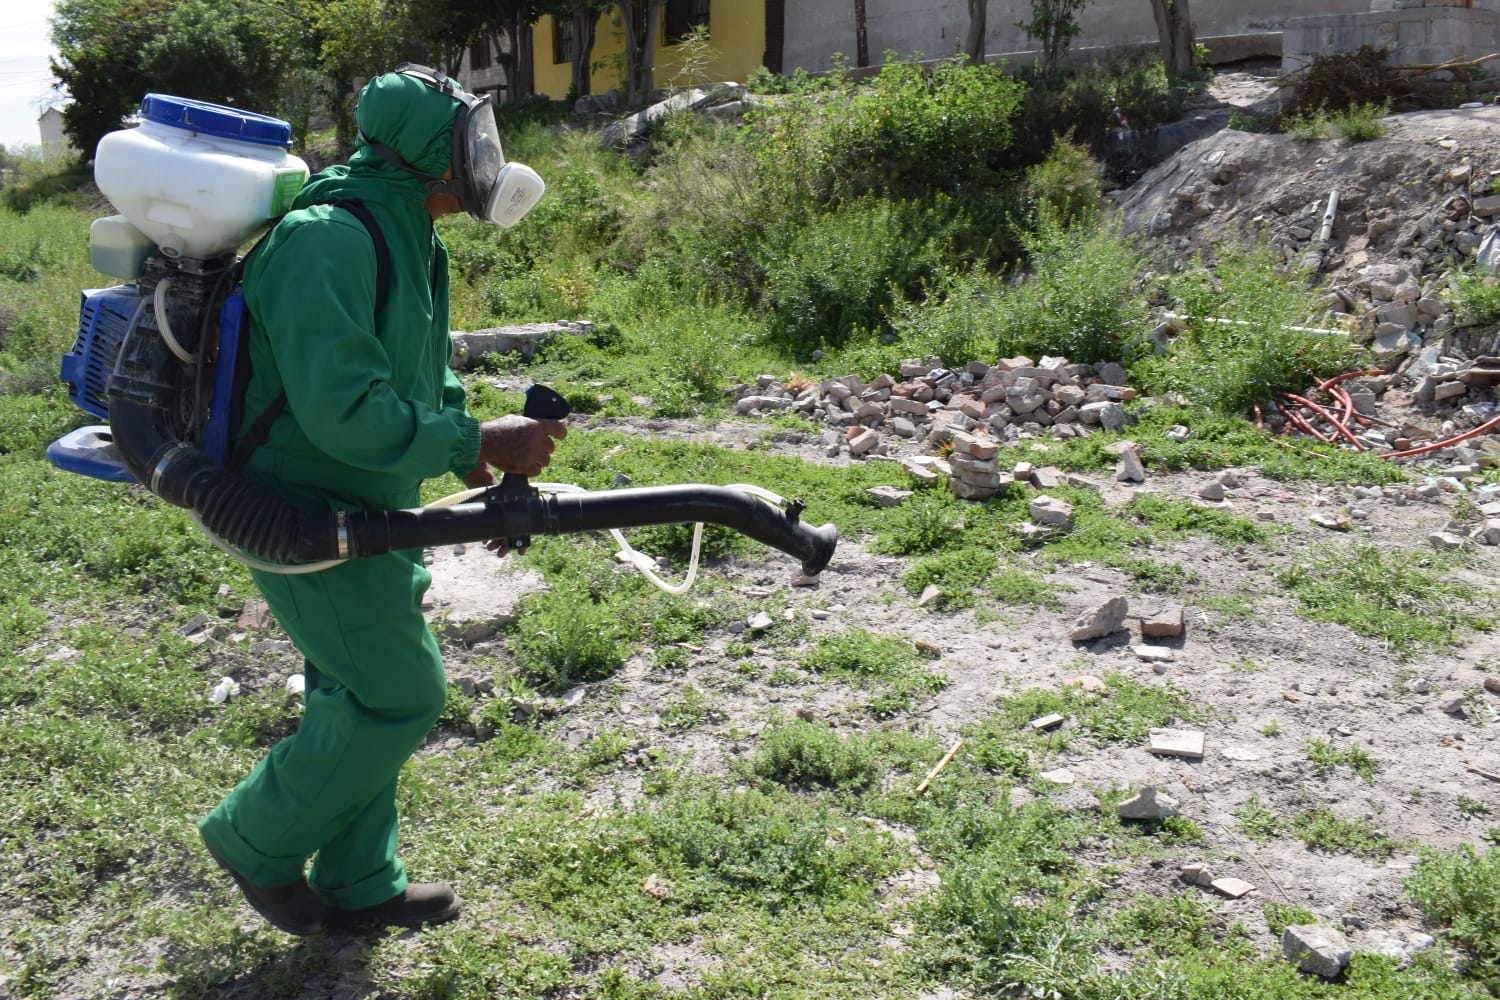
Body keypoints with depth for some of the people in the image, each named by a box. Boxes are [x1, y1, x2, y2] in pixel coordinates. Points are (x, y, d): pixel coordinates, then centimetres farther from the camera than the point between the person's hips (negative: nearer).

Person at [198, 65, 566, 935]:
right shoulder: (329, 239, -23)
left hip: (364, 512, 10)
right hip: (307, 518, -10)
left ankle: (359, 885, 32)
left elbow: (425, 380, 18)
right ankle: (256, 839, 17)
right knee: (401, 696, -5)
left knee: (362, 697, 16)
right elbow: (343, 409, -30)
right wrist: (479, 442, -25)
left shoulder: (411, 240, 9)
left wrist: (486, 474, 10)